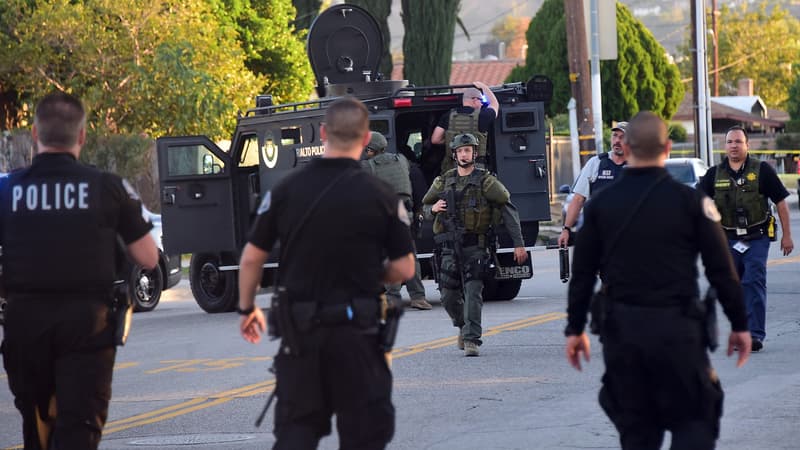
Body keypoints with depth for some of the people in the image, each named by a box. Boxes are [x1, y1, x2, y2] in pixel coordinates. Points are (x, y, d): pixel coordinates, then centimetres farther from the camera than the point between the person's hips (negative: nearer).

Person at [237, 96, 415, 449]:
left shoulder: (285, 190, -2)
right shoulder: (382, 196, -7)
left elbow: (252, 258, 2)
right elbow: (403, 269, -4)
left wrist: (247, 308, 17)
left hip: (299, 329, 2)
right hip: (357, 329, -2)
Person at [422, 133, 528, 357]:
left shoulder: (485, 181, -2)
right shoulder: (444, 181, 11)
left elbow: (508, 210, -3)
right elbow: (425, 205, 22)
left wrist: (518, 243, -8)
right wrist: (433, 208, -5)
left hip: (474, 247, -4)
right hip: (450, 247, 4)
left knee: (473, 293, -14)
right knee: (449, 296, 6)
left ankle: (472, 339, -16)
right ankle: (463, 327, 32)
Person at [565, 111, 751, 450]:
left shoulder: (601, 204, 3)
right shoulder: (689, 200, -4)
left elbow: (582, 273, 6)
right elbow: (721, 270, -3)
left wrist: (575, 329, 16)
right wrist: (739, 325, 6)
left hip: (621, 329, 3)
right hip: (676, 327, -3)